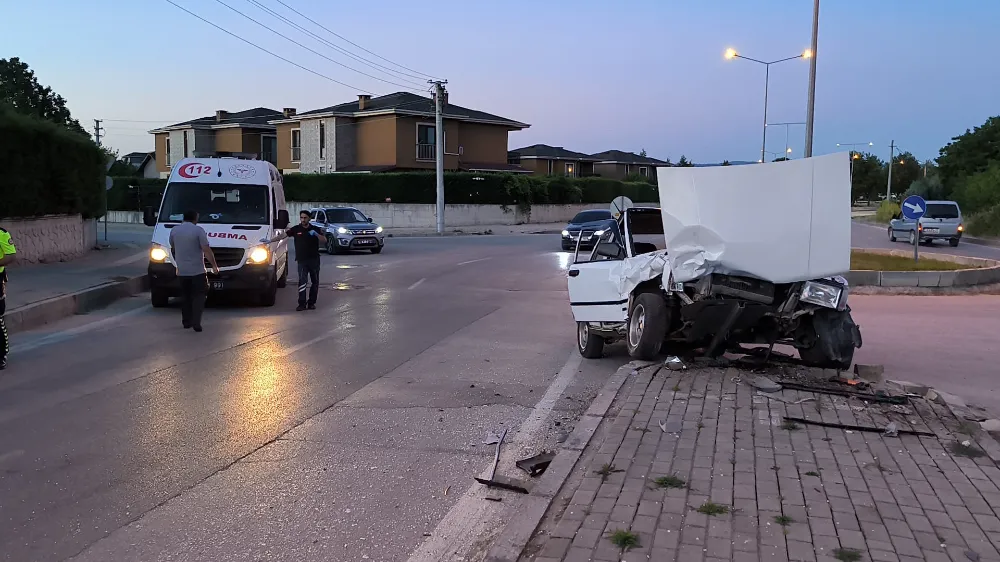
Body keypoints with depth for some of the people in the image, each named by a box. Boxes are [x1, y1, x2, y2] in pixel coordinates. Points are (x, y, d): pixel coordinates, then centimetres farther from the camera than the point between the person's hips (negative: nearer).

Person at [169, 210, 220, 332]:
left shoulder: (174, 230, 6)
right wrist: (214, 265, -6)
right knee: (199, 296, 0)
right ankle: (196, 322, -10)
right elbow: (207, 250, -15)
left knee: (185, 296, 17)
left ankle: (186, 322, 20)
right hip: (197, 271, -5)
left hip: (181, 271, 5)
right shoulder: (198, 230, -11)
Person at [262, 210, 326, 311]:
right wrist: (270, 241, -9)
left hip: (314, 259, 2)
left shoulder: (315, 229, 6)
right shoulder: (296, 229, 5)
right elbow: (283, 235, -1)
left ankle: (311, 303, 14)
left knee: (315, 282, 4)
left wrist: (316, 234, -16)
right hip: (302, 260, -2)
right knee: (302, 281, -11)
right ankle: (302, 303, -12)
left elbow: (324, 241, -1)